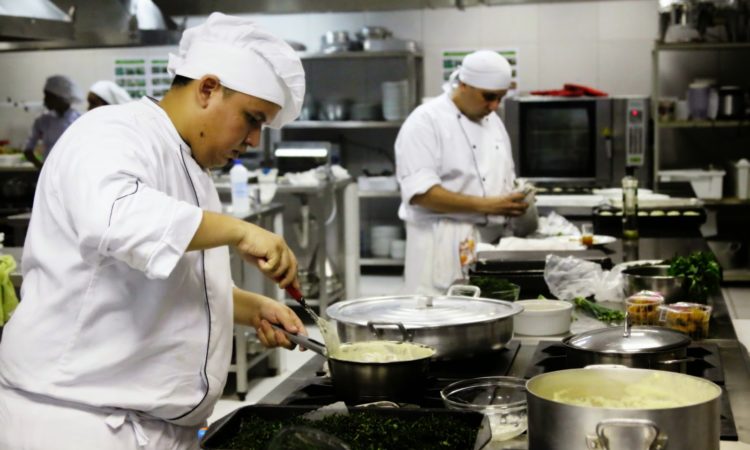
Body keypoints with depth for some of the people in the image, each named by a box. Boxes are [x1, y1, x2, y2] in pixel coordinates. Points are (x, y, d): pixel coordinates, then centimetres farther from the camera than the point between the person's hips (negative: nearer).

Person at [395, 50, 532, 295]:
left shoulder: (493, 121, 17)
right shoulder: (425, 121, -9)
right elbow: (420, 192, -18)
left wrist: (515, 202, 2)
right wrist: (484, 205, -22)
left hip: (492, 239, 7)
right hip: (445, 245, -7)